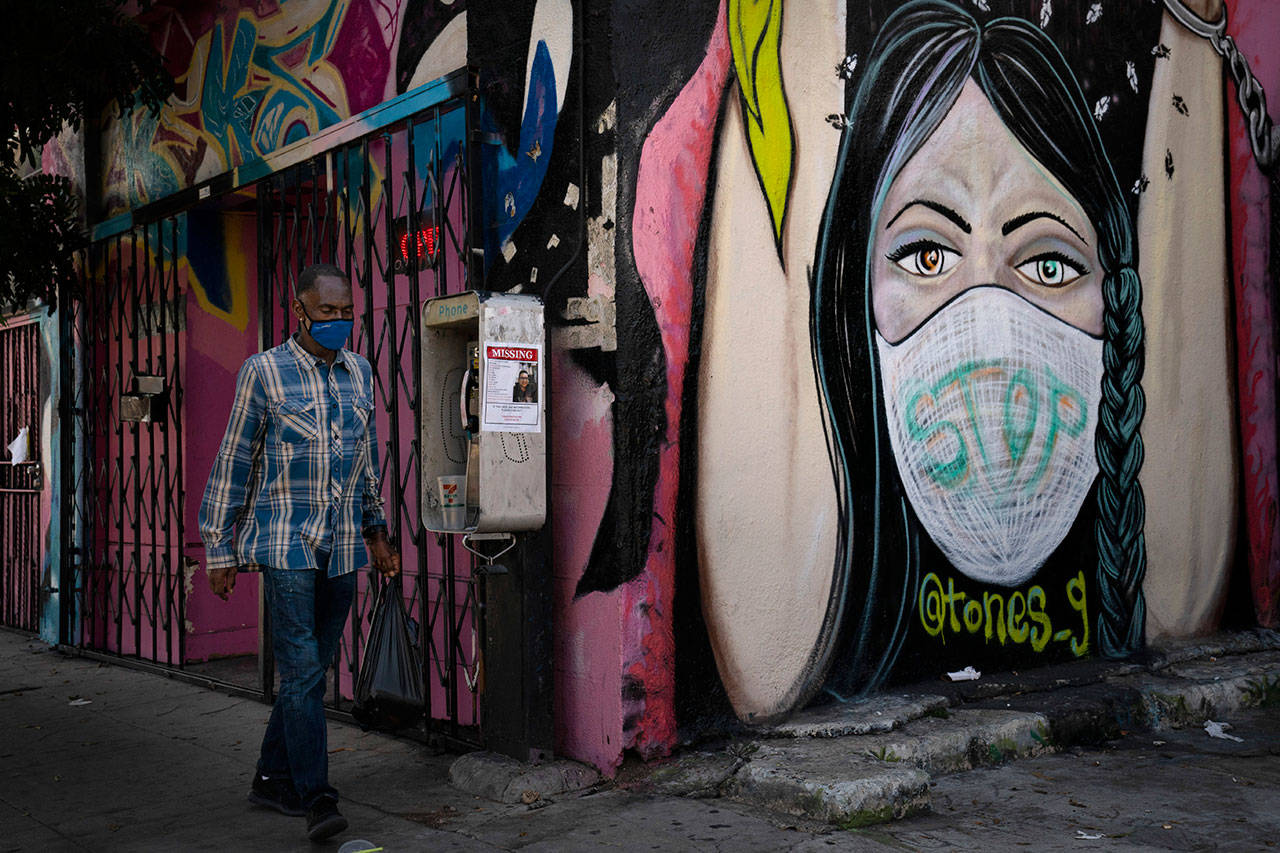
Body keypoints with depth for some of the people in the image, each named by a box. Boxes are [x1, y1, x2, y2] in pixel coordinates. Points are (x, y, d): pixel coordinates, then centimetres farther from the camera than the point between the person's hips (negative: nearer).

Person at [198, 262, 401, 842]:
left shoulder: (360, 373, 12)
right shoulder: (265, 372, -2)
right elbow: (232, 463, 0)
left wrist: (377, 532, 21)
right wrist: (219, 550, 0)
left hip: (342, 547, 5)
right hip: (286, 542, -5)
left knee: (310, 670, 10)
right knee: (302, 669, -9)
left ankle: (272, 778, 24)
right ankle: (316, 798, -5)